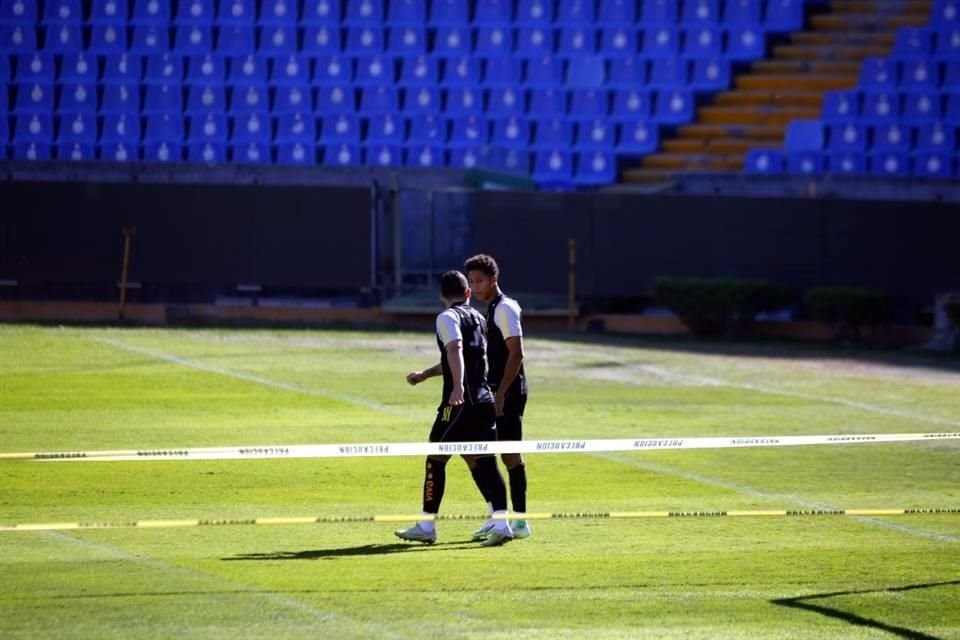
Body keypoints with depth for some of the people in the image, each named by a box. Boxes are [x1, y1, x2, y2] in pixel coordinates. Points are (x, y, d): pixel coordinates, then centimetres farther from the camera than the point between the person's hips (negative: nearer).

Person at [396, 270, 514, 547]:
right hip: (485, 400, 7)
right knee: (483, 462, 5)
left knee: (435, 459, 4)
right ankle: (501, 524, -7)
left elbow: (455, 350, -23)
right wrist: (424, 374, 45)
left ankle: (427, 526, 8)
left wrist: (458, 387, -36)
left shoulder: (447, 317, -4)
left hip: (460, 402, -7)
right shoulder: (478, 318, 21)